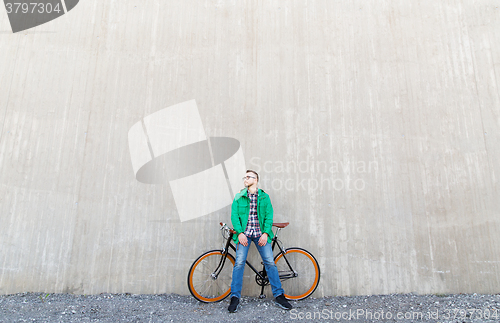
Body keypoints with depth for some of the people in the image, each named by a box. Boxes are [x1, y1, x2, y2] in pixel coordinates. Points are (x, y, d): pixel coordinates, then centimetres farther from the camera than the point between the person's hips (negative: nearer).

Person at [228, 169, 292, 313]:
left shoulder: (265, 197, 9)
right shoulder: (238, 197, 9)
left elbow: (269, 216, 3)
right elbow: (234, 216, 1)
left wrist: (266, 233, -10)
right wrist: (240, 233, -12)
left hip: (260, 234, 0)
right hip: (244, 234, 0)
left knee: (270, 262, -3)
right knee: (239, 263, -8)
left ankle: (279, 296, 9)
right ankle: (235, 297, 4)